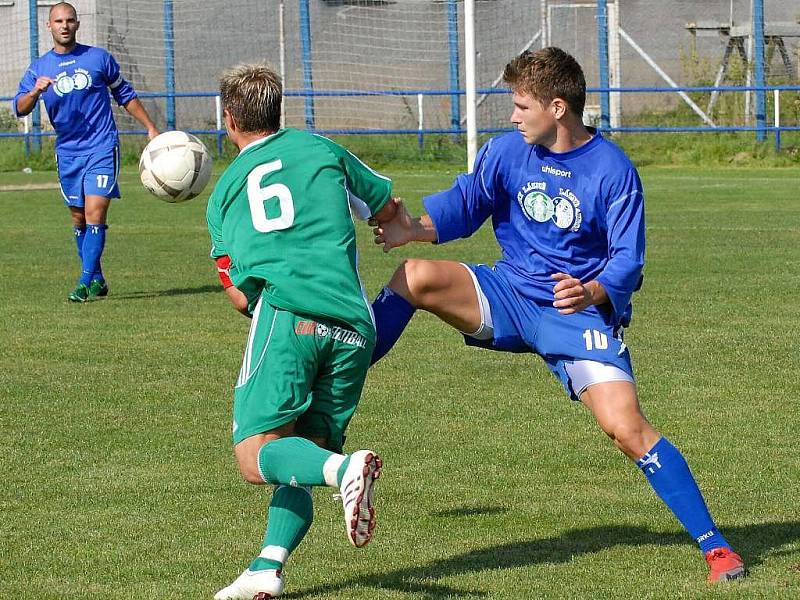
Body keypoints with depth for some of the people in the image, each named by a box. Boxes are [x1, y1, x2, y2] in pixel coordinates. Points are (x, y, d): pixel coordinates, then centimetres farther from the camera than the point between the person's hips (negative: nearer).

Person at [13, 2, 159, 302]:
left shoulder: (98, 58, 3)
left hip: (102, 147, -3)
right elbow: (19, 108, -5)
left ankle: (86, 282, -15)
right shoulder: (39, 68, 5)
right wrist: (36, 91, -25)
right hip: (67, 152, 3)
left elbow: (125, 96, 14)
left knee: (94, 213, -14)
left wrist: (151, 129, 11)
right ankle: (97, 280, 19)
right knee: (79, 219, 7)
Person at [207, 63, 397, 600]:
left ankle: (344, 468, -36)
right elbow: (388, 210, 32)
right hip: (353, 327, 3)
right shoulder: (322, 150, 20)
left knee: (258, 458, -8)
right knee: (301, 459, 12)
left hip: (285, 315, -3)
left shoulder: (225, 191, 19)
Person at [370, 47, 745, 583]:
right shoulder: (508, 152, -1)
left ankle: (714, 544, -9)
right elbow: (464, 204, 3)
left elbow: (628, 261, -14)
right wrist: (417, 228, -17)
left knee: (626, 427, -18)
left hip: (581, 314, -4)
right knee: (417, 277, -20)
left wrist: (591, 293, -34)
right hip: (510, 296, 4)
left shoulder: (614, 172, -13)